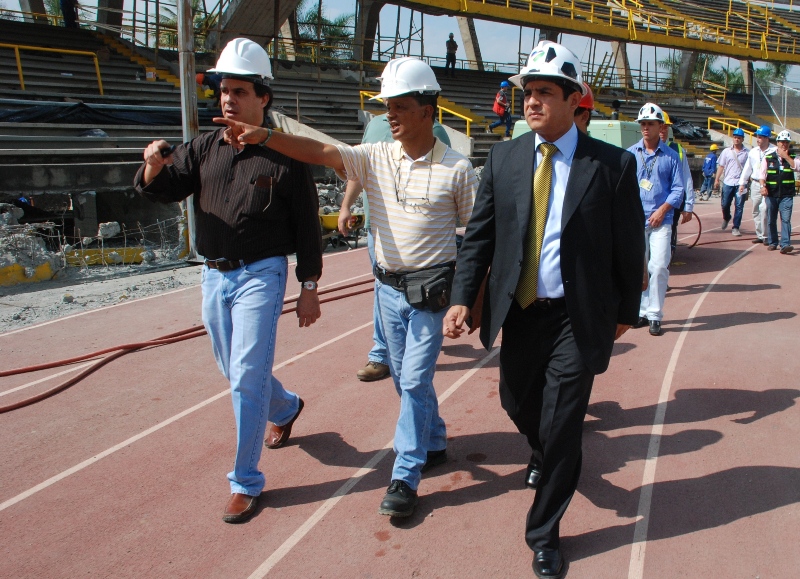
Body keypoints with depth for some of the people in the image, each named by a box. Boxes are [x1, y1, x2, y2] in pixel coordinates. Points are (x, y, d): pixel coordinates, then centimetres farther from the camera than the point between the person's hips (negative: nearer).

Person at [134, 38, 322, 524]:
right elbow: (163, 190, -2)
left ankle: (246, 481, 8)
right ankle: (286, 409, 49)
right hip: (213, 276, 6)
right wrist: (154, 167, -25)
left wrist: (309, 290, -5)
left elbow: (307, 228, -4)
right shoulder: (205, 148, 5)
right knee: (237, 371, 19)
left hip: (260, 275, -5)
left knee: (247, 378, -7)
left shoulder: (284, 156, -7)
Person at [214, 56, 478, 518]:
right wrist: (265, 136, -26)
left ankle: (406, 477, 8)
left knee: (415, 380, -3)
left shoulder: (456, 169, -9)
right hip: (388, 287, 5)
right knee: (406, 379, 16)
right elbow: (320, 152, -12)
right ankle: (434, 443, 39)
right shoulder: (375, 158, 0)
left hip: (431, 289, -5)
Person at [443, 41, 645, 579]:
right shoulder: (504, 158, 1)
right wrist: (463, 298, -8)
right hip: (518, 311, 4)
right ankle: (546, 452, 56)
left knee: (561, 425, 0)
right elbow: (479, 234, 2)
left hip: (578, 317, -3)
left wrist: (625, 313, 5)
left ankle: (544, 532, 22)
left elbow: (630, 247, 0)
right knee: (517, 402, 19)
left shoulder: (613, 164, -8)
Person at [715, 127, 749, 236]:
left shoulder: (747, 153, 3)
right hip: (728, 182, 2)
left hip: (741, 183, -1)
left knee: (739, 206, -2)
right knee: (725, 204, 6)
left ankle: (735, 228, 4)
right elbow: (721, 166, 9)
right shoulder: (727, 151, 8)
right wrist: (717, 180, 2)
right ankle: (726, 218, 37)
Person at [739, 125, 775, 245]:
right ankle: (760, 235, 18)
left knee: (764, 210, -14)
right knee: (756, 211, 9)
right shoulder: (753, 151, 10)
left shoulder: (775, 151, -8)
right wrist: (742, 183, 14)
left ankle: (766, 236, -4)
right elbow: (747, 168, 17)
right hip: (755, 184, 6)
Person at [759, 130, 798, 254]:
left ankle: (785, 244, -15)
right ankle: (772, 243, 18)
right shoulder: (768, 157, 7)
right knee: (771, 219, 7)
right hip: (771, 193, 1)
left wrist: (786, 156, -11)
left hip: (787, 194, -1)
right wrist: (763, 186, -16)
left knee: (786, 219, -10)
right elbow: (762, 173, -1)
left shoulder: (792, 157, 8)